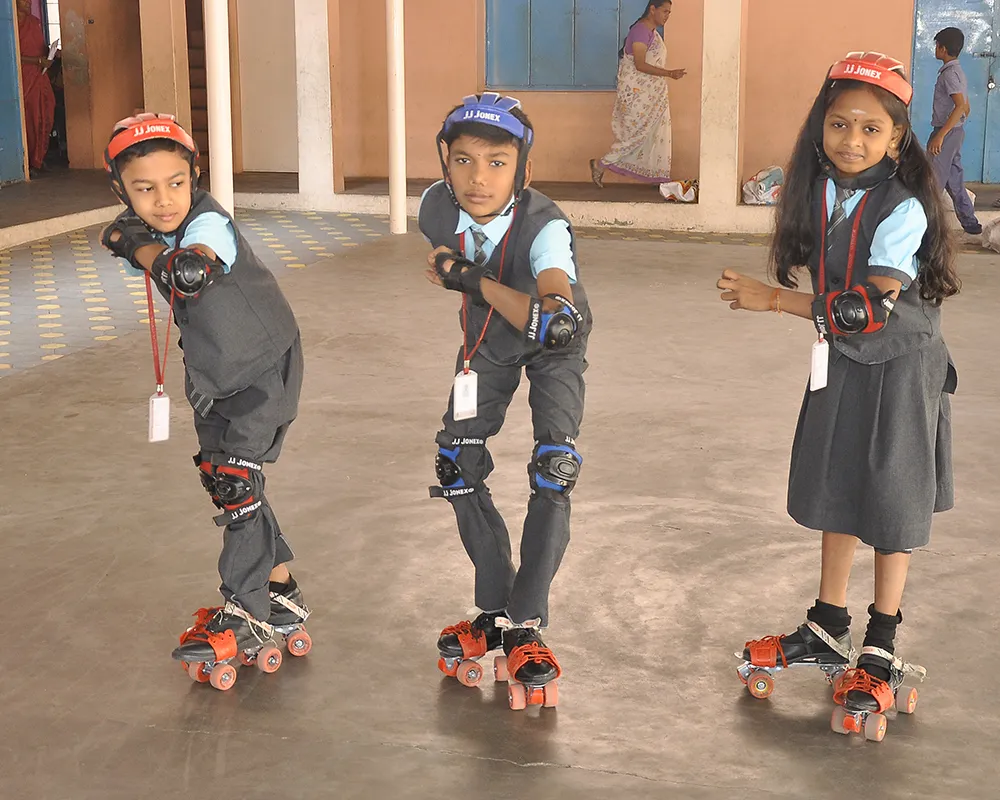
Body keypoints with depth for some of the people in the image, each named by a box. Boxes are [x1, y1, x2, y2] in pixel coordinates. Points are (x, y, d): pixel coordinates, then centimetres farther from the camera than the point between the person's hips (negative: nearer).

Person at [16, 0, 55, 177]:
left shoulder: (35, 22, 13)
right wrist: (39, 61, -16)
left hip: (40, 76, 6)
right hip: (25, 79, -6)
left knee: (45, 119, 4)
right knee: (29, 121, -4)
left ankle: (38, 160, 17)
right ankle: (31, 164, 4)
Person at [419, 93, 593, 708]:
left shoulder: (545, 227, -41)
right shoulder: (437, 208, -25)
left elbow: (557, 323, -57)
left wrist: (475, 280, -52)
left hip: (554, 348, -4)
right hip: (487, 337, 5)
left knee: (554, 472, -17)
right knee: (458, 465, -2)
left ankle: (525, 628, -4)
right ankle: (495, 611, 14)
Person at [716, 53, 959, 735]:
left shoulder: (903, 209, -23)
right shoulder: (822, 193, -2)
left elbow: (870, 309, -25)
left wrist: (774, 301, -23)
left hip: (900, 367, -7)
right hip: (842, 362, 7)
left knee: (891, 502, 4)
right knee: (834, 491, 15)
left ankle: (881, 652, 19)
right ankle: (829, 628, 31)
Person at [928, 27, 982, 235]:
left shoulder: (949, 73, -16)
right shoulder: (957, 72, 14)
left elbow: (960, 106, -26)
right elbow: (966, 107, 19)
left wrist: (940, 135, -29)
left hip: (946, 132, -10)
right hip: (956, 132, 10)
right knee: (954, 180, 13)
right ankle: (970, 223, 17)